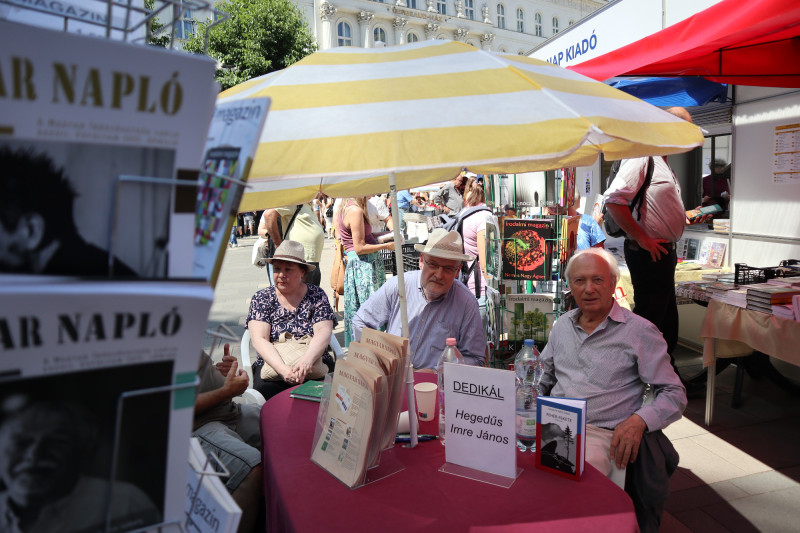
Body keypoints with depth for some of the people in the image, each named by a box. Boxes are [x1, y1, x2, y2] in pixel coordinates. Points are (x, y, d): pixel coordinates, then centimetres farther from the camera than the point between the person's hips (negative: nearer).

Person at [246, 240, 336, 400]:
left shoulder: (316, 295, 6)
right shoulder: (261, 298, 6)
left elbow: (323, 332, -7)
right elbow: (259, 340, -7)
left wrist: (306, 362, -28)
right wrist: (282, 368, -25)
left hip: (314, 363, 1)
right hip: (272, 364, 0)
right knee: (265, 389, -33)